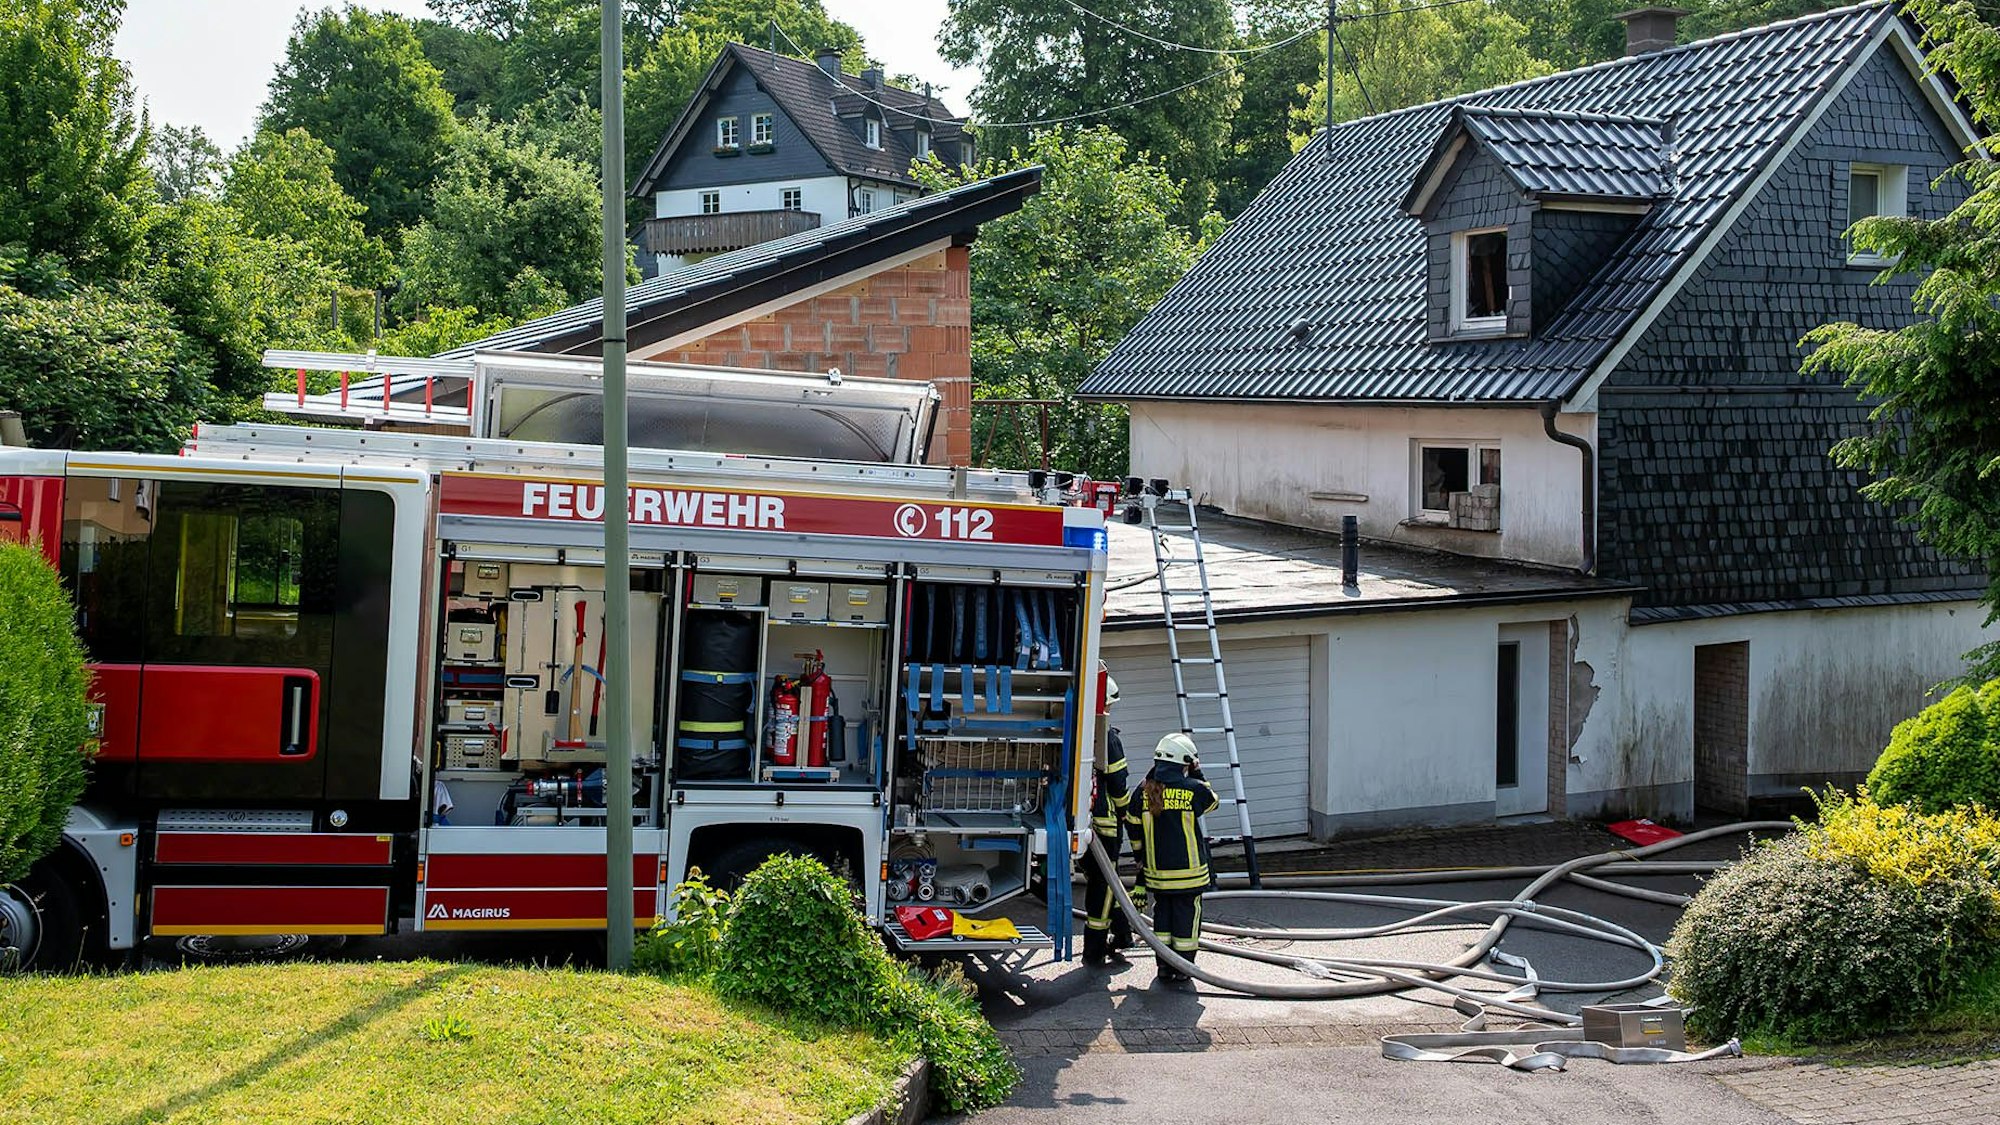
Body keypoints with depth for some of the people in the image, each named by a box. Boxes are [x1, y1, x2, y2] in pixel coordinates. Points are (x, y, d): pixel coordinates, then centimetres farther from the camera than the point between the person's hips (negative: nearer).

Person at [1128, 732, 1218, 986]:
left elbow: (1133, 824, 6)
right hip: (1189, 870, -3)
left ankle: (1164, 965, 19)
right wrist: (1197, 774, 16)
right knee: (1186, 916, 6)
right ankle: (1182, 968, 9)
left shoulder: (1145, 791, -2)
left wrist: (1141, 859, 19)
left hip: (1157, 870, 3)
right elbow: (1212, 801, 11)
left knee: (1163, 914, 16)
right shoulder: (1194, 790, -11)